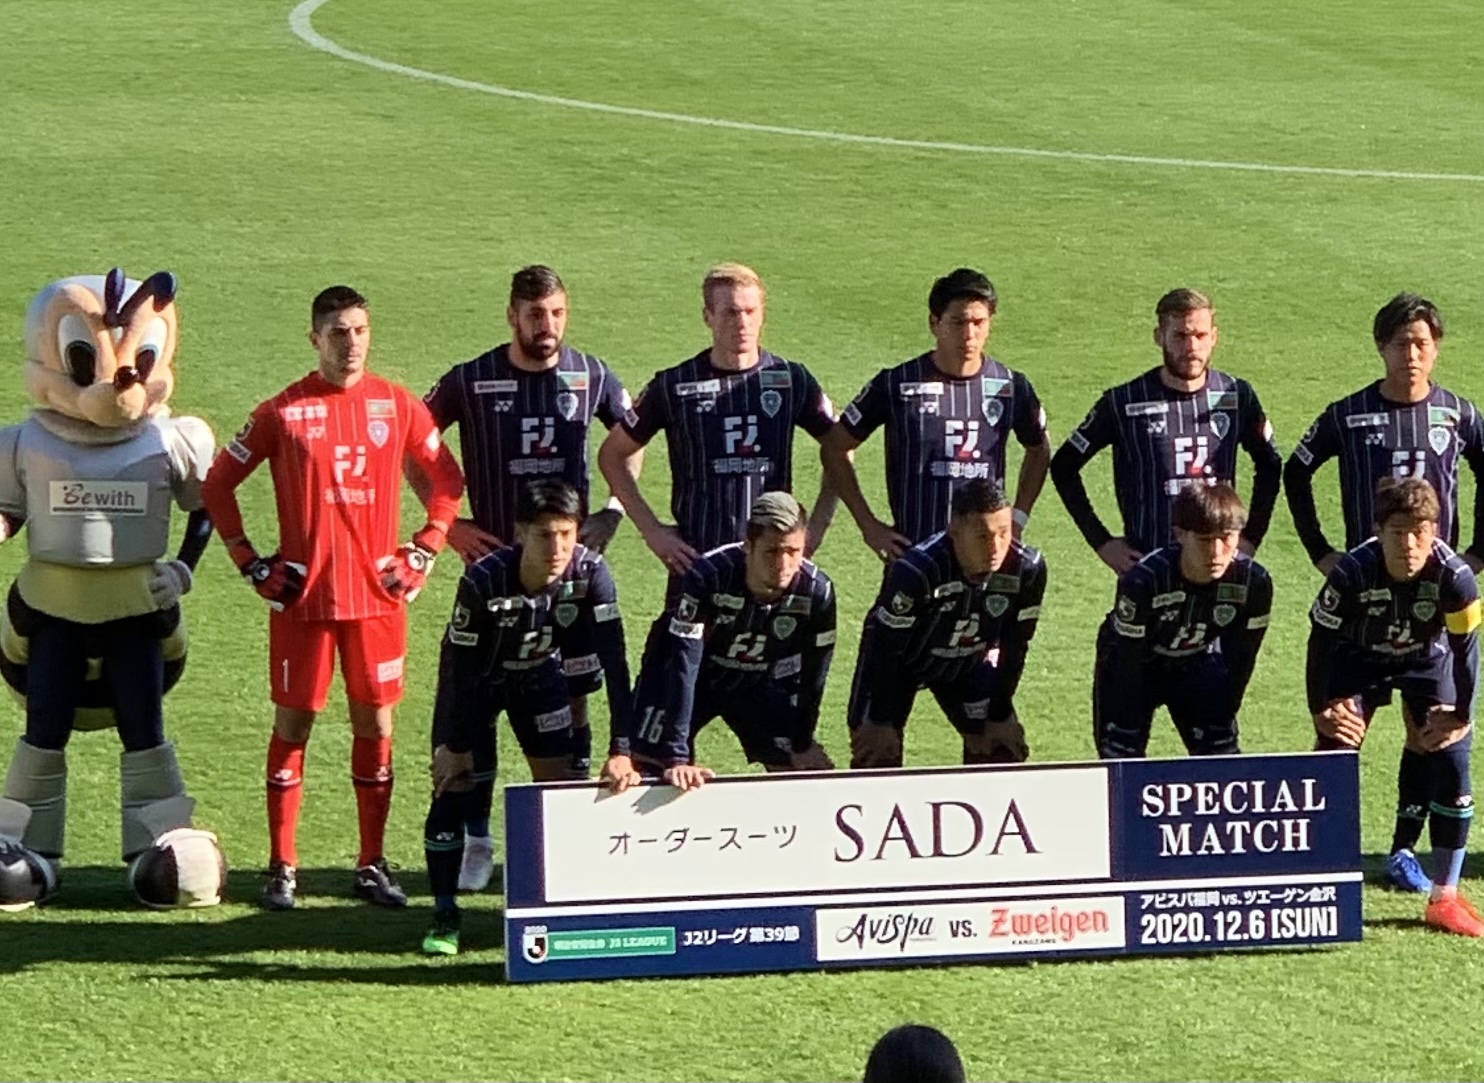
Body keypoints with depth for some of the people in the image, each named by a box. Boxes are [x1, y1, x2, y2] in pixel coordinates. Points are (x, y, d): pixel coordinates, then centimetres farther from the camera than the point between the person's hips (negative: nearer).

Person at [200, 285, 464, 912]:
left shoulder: (397, 406, 4)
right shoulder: (282, 412, -3)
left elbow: (447, 478, 14)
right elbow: (218, 484, 5)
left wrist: (423, 552, 5)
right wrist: (250, 563, 1)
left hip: (379, 596, 2)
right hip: (303, 596, -2)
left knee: (375, 724, 5)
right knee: (293, 724, 2)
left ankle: (372, 865, 13)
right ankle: (282, 868, 8)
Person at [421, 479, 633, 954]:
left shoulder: (590, 573, -29)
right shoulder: (484, 580, -36)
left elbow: (614, 661, -29)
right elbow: (459, 665, -24)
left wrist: (621, 750, -34)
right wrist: (454, 744, -17)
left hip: (540, 675, 3)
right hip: (475, 682, -3)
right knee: (454, 786, -9)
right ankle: (444, 917, 3)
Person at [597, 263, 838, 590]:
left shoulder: (791, 381, 5)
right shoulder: (674, 386, 1)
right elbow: (613, 455, 11)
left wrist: (817, 526, 9)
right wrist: (651, 529, 3)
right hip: (695, 560, -1)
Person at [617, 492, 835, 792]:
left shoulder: (816, 592, -26)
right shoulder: (708, 577, -37)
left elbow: (812, 675, -11)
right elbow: (683, 667, -38)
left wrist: (803, 743, -3)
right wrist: (676, 758, -41)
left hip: (756, 680, 4)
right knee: (635, 773, -19)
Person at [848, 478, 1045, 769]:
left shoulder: (1027, 569, -26)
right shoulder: (916, 570, -39)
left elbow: (1014, 649, -11)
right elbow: (885, 647, -27)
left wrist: (1000, 715, -6)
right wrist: (882, 720, -20)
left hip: (966, 663, 4)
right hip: (900, 660, -4)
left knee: (1004, 744, 0)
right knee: (877, 749, -14)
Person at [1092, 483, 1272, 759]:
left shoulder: (1253, 582, -27)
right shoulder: (1143, 581, -37)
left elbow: (1241, 660, -15)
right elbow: (1127, 666, -28)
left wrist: (1222, 720, -13)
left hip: (1196, 665, 3)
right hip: (1135, 666, -3)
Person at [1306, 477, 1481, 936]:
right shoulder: (1353, 572, -34)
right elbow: (1322, 640, -18)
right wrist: (1322, 709, -14)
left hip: (1427, 661, 1)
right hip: (1359, 660, -1)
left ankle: (1444, 898, 2)